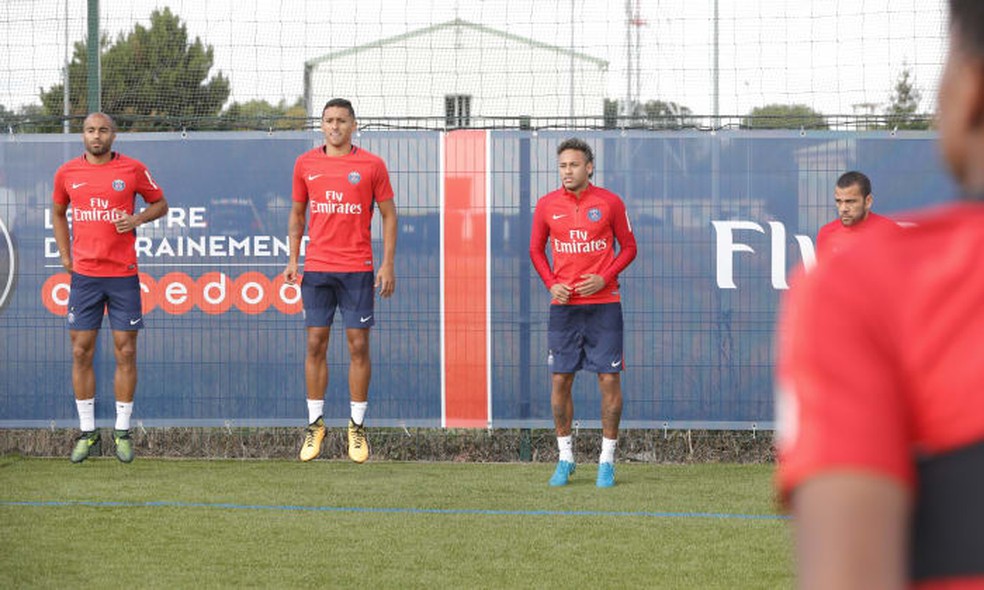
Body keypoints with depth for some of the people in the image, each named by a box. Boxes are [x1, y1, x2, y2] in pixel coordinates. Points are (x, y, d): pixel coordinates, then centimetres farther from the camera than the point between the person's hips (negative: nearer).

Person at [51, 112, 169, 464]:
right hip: (84, 274, 2)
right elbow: (58, 213, 21)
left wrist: (138, 218, -10)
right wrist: (65, 256, 12)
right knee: (81, 352, 1)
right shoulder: (67, 173, 5)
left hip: (123, 275, -1)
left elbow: (160, 204, 11)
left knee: (125, 352, 0)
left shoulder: (133, 170, 0)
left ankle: (122, 432, 9)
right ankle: (87, 432, 10)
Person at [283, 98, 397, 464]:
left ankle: (357, 427, 6)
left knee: (358, 345, -1)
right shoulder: (305, 164, 8)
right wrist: (293, 259, 5)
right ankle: (315, 424, 9)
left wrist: (388, 265, -3)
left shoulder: (371, 165, 1)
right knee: (315, 344, 1)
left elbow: (388, 215, 4)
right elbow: (297, 214, 16)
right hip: (317, 268, 2)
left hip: (357, 269, -2)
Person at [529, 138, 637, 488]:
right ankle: (565, 458, 14)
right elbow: (536, 250, 14)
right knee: (560, 380, 1)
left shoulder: (609, 202, -1)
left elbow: (628, 247, 6)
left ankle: (607, 460, 6)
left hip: (603, 304, -2)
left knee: (609, 380, -4)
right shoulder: (547, 205, 3)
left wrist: (604, 278, -9)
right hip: (564, 305, 2)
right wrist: (551, 284, -2)